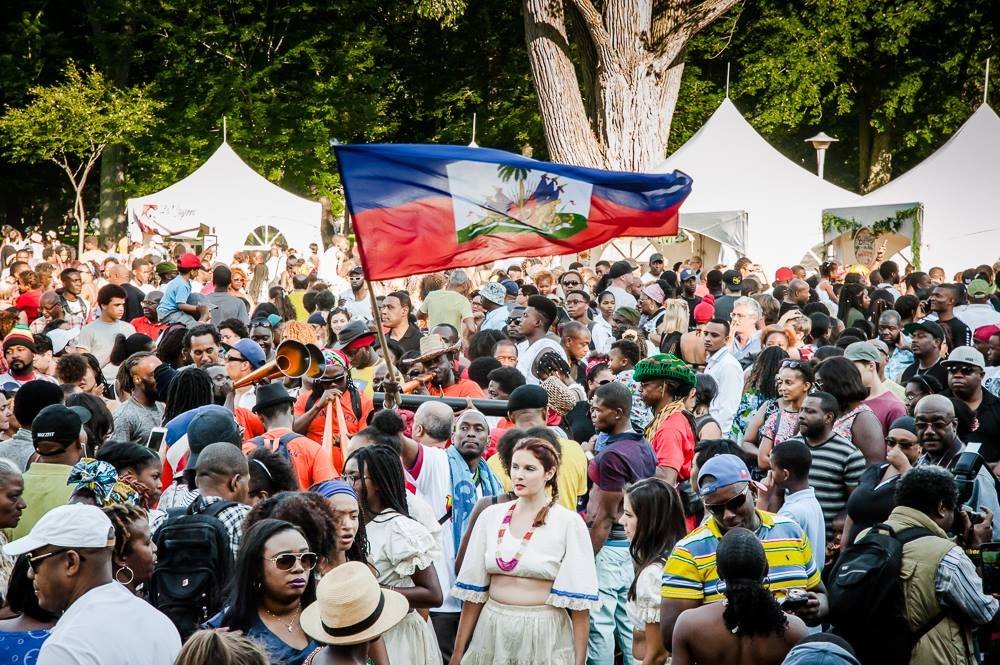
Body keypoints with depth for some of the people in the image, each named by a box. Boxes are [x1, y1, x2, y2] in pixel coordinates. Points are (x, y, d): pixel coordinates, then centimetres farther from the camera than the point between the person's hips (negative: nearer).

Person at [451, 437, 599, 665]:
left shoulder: (568, 523, -6)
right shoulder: (490, 516, 4)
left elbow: (578, 601, -7)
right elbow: (474, 590, 7)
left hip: (544, 634, -3)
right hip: (492, 630, 3)